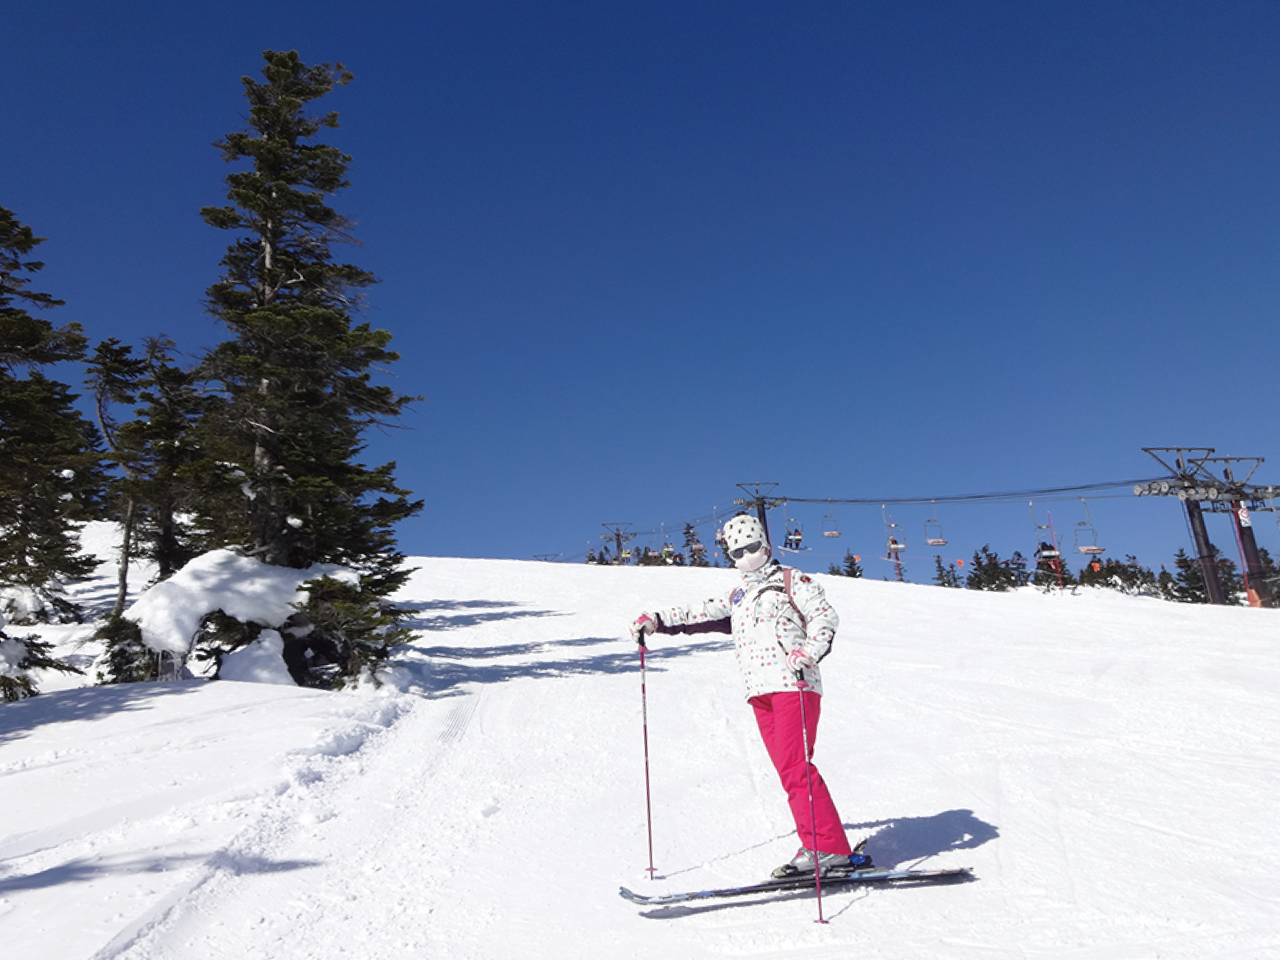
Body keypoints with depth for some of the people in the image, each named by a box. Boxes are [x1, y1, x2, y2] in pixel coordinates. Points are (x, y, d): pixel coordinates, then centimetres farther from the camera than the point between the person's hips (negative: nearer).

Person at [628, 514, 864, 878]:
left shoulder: (791, 581, 8)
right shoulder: (737, 599, 25)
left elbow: (825, 615, -3)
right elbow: (701, 615, 19)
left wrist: (809, 651, -20)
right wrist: (656, 621, 7)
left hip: (794, 684, -6)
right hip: (761, 693, 6)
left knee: (794, 768, -16)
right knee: (789, 772, 0)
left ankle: (831, 849, -15)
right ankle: (816, 847, 2)